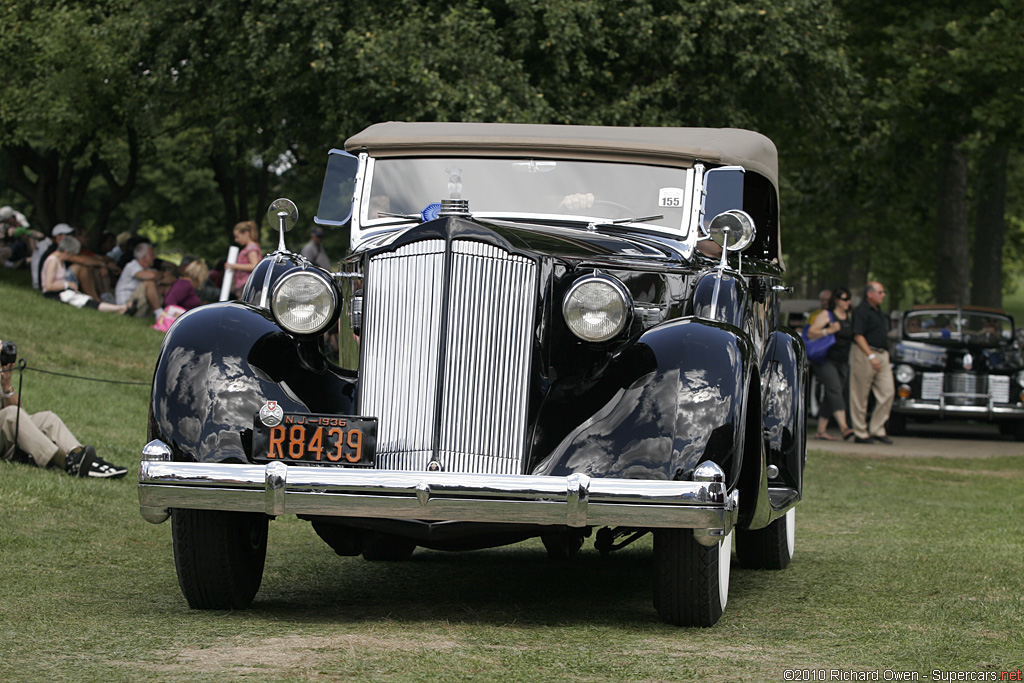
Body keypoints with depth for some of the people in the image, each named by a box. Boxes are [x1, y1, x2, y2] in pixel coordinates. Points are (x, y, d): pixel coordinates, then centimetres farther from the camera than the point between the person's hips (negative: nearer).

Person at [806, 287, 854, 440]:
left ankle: (821, 430, 11)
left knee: (831, 397, 6)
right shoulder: (826, 315, -2)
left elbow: (852, 338, 28)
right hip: (826, 360, -7)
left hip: (842, 363, 7)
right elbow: (810, 333, -10)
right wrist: (829, 330, -21)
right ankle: (843, 427, -34)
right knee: (835, 390, -20)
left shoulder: (849, 317, 17)